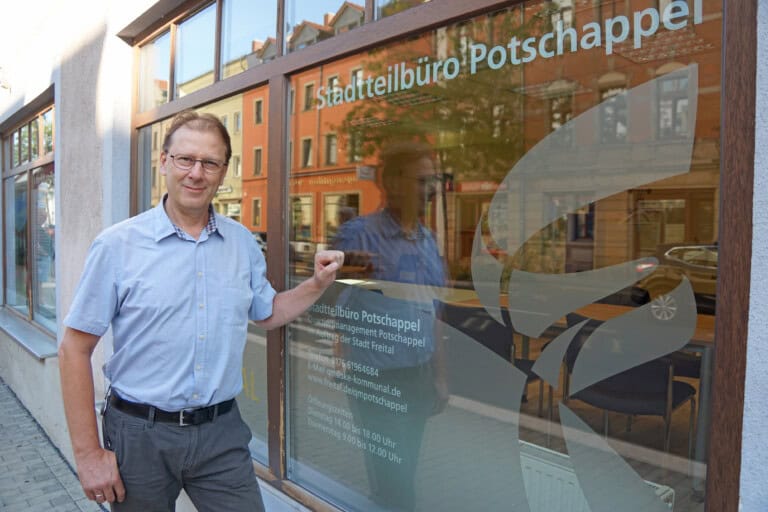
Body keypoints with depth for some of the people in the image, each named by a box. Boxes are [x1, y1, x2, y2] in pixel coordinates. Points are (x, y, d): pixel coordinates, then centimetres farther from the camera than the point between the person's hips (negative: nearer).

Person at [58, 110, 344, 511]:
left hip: (223, 431, 3)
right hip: (141, 433, -2)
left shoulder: (242, 242, 2)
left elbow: (267, 313, 16)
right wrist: (88, 454, -7)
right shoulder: (118, 244, -9)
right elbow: (75, 348, -7)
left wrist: (317, 284, -1)